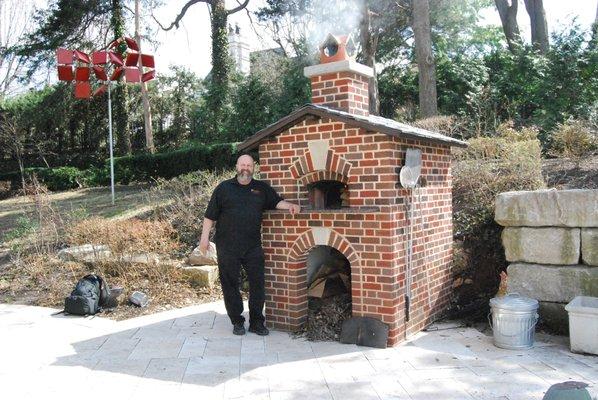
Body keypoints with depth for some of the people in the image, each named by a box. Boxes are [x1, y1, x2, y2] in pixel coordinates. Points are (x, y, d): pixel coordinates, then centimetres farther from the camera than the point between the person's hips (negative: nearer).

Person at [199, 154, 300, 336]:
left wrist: (289, 206, -8)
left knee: (257, 284, 3)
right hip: (228, 248, -2)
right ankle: (237, 322, 19)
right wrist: (205, 237, -1)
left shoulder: (262, 188, 11)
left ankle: (256, 322, 16)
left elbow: (276, 202, 14)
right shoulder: (224, 188, 4)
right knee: (230, 285, 5)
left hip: (253, 247, 2)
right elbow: (210, 215, 4)